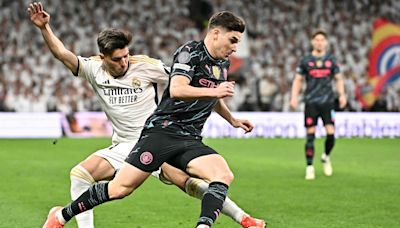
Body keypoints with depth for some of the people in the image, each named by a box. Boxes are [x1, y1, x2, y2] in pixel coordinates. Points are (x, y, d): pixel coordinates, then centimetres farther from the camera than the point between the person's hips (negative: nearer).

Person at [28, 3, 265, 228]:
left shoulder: (145, 65, -10)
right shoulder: (94, 69, -2)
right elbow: (62, 53, -9)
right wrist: (44, 27, -21)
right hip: (123, 147, 4)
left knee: (189, 182, -22)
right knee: (80, 174, -13)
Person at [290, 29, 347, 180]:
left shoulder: (331, 60, 8)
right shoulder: (306, 60, 5)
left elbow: (338, 79, 14)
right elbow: (298, 80, 10)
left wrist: (341, 94, -2)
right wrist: (294, 97, -3)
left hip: (327, 102, 1)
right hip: (311, 103, -1)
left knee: (331, 134, -7)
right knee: (310, 136, -3)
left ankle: (326, 157, 22)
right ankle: (309, 168, 6)